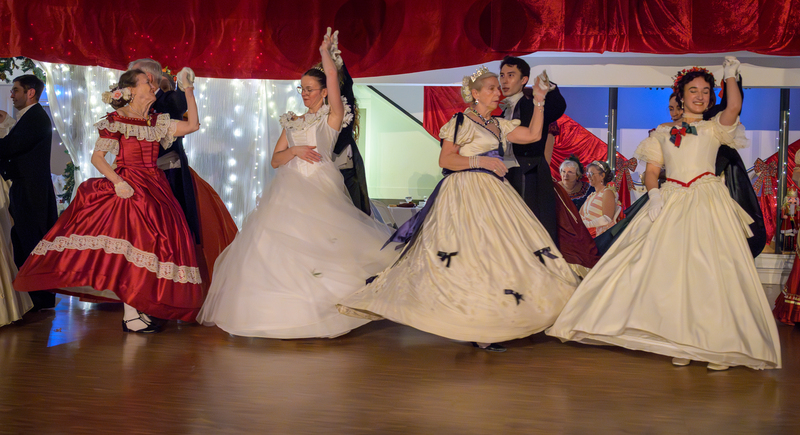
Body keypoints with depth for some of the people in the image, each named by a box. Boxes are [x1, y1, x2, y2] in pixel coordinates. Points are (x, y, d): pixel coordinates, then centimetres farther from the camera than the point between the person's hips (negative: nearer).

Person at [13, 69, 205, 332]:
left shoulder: (157, 122, 13)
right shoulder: (116, 120, -3)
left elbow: (192, 125, 12)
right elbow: (97, 157, -7)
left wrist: (189, 93, 8)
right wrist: (117, 181, -20)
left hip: (155, 190, 6)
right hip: (128, 189, -6)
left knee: (152, 242, 3)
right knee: (133, 243, -15)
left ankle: (142, 308, 12)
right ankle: (131, 316, -11)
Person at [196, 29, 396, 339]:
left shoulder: (332, 117, 5)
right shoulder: (292, 122, 19)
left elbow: (333, 76, -8)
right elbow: (275, 160, 14)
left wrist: (325, 50, 7)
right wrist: (295, 151, -4)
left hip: (320, 189, -5)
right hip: (290, 191, 5)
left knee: (320, 245, -11)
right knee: (283, 247, -3)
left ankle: (320, 313, -5)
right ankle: (287, 312, 1)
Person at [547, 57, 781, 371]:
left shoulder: (714, 128, 10)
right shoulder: (663, 132, 15)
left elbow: (734, 107, -12)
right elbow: (651, 171, 9)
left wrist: (730, 75, -9)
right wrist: (654, 193, -8)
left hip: (707, 203, -2)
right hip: (671, 204, 2)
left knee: (712, 270, -9)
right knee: (671, 270, -3)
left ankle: (720, 345, -5)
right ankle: (682, 344, 4)